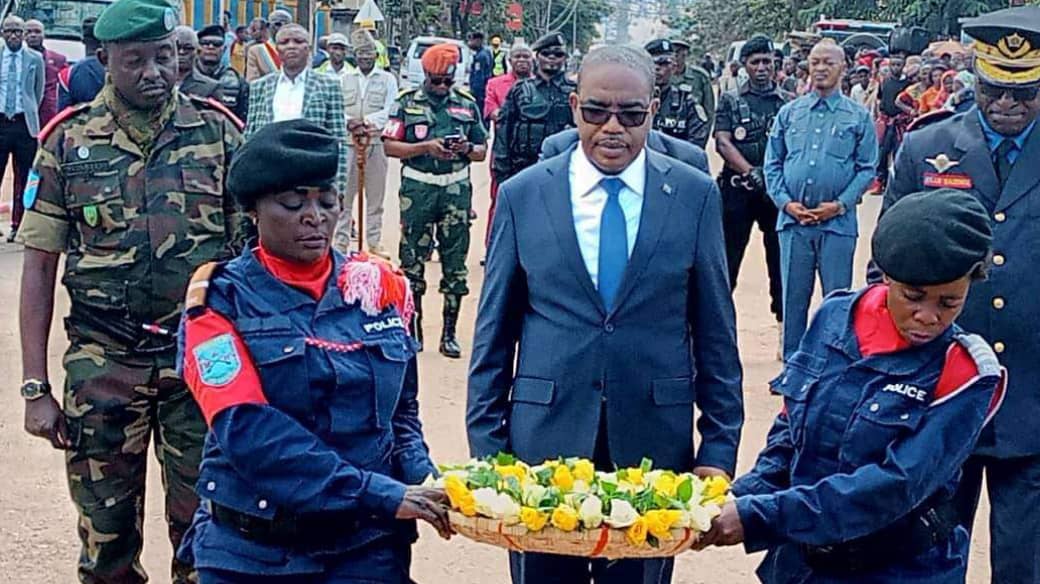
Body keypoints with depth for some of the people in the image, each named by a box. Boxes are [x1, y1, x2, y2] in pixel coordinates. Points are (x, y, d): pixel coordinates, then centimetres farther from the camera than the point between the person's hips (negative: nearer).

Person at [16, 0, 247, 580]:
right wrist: (36, 388, -2)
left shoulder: (218, 130, 0)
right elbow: (39, 267, 2)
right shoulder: (68, 141, 0)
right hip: (102, 363, 0)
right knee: (106, 535, 10)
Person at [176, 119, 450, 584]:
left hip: (366, 546, 2)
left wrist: (422, 482, -9)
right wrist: (380, 493, -25)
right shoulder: (222, 300, -7)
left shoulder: (381, 287, 3)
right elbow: (248, 430, -19)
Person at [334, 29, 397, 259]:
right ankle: (341, 242, 7)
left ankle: (374, 242, 14)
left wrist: (367, 123, -15)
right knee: (344, 194, 1)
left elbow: (390, 111, -2)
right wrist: (349, 123, -17)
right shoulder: (344, 79, 11)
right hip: (348, 143, 1)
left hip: (376, 143, 0)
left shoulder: (387, 79, 7)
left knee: (375, 197, 6)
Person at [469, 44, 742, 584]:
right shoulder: (522, 195, 0)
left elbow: (715, 332, 3)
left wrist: (720, 446, 0)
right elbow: (494, 334, 3)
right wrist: (486, 447, 1)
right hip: (544, 436, 0)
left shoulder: (694, 195, 0)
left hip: (653, 443, 0)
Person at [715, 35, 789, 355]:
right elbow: (723, 142, -2)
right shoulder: (730, 101, 9)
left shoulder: (789, 103, 9)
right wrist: (751, 172, -14)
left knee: (781, 257, 4)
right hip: (738, 188, 0)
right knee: (727, 257, 0)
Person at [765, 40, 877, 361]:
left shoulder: (859, 117, 4)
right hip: (792, 220, 2)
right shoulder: (789, 113, 9)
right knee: (793, 297, 8)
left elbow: (868, 168, 2)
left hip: (838, 222, -2)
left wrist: (840, 204, -10)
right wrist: (785, 202, -5)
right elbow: (772, 164, 9)